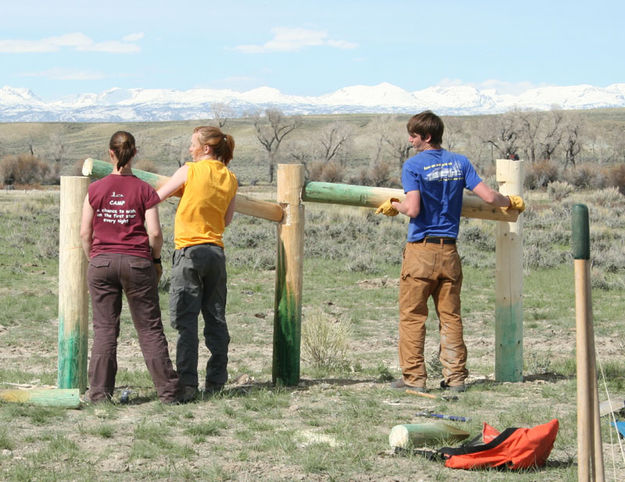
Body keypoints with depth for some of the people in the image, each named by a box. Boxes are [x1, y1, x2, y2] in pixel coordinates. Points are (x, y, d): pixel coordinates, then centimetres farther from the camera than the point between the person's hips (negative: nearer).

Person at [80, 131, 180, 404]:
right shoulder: (145, 191, -2)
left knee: (104, 330, 5)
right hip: (137, 261, -1)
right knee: (150, 329, 5)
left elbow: (85, 233, 2)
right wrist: (156, 259, 11)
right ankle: (167, 391, 6)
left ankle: (99, 393, 2)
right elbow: (155, 232, -5)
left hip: (101, 261, 1)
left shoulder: (95, 190, 1)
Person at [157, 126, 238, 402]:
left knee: (186, 320, -6)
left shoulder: (190, 171, -5)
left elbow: (156, 197, 1)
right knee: (216, 319, 10)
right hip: (216, 252, 5)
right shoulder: (230, 179, 9)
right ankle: (216, 382, 13)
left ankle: (187, 384, -12)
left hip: (189, 251, -5)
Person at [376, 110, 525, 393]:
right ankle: (455, 377, 9)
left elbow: (413, 209, -18)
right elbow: (488, 197, 1)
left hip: (420, 251, -4)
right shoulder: (459, 162, 6)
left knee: (412, 316, 3)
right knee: (450, 316, 9)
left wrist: (394, 206, 2)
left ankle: (413, 377, 2)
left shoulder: (413, 166, -7)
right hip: (449, 252, 5)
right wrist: (511, 202, 20)